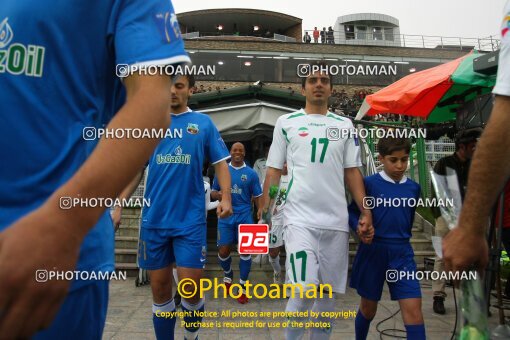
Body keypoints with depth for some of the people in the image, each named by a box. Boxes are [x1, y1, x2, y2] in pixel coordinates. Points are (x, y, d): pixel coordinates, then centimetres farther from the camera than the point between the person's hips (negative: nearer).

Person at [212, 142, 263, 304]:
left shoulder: (251, 173, 3)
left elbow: (257, 196, 3)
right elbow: (213, 192, 11)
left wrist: (260, 210, -15)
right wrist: (219, 195, -13)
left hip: (244, 216, -1)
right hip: (226, 216, 1)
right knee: (223, 251, 1)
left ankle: (243, 286, 13)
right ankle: (228, 275, 34)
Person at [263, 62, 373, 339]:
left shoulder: (344, 125, 13)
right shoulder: (286, 122, 7)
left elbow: (352, 172, 12)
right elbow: (273, 171, 6)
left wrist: (366, 212, 3)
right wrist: (264, 212, -1)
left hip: (336, 221, 3)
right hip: (299, 219, -3)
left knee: (328, 293, 9)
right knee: (304, 290, -12)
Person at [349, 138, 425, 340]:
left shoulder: (413, 188, 4)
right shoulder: (369, 183, -8)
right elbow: (351, 212, -5)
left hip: (401, 253, 3)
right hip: (372, 251, -2)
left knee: (413, 309, -6)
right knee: (368, 307, 13)